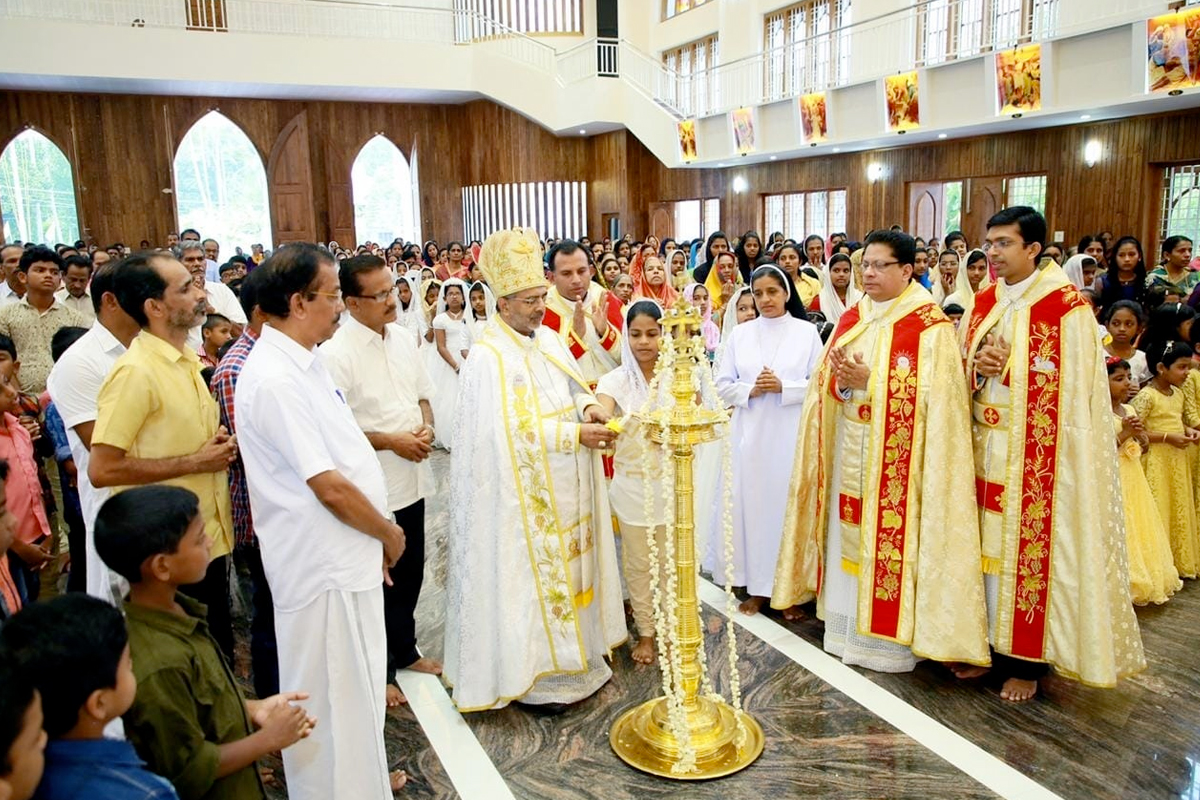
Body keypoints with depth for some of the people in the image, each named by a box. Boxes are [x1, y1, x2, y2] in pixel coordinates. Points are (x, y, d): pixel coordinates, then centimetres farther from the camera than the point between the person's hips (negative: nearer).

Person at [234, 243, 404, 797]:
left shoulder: (302, 362, 7)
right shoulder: (274, 379, -23)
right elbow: (330, 486, -25)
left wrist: (378, 535, 12)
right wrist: (388, 533, -9)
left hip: (345, 556, 10)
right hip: (321, 564, -10)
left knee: (357, 678, 25)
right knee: (332, 690, 8)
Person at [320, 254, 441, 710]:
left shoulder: (402, 340, 4)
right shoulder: (337, 354, -18)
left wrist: (426, 428, -5)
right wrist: (391, 441, -19)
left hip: (412, 481, 7)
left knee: (409, 574, 21)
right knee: (380, 582, 9)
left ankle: (404, 651, 41)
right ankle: (379, 671, 28)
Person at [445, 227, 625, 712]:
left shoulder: (549, 340, 7)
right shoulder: (489, 357, -17)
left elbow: (574, 388, 12)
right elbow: (515, 429, -22)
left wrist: (588, 407, -11)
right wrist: (575, 434, -22)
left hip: (565, 491, 8)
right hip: (524, 496, -7)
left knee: (568, 563, 16)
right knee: (530, 572, 2)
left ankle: (573, 650, 32)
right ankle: (531, 674, 16)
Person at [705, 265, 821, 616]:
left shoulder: (807, 331, 1)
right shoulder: (740, 334, 8)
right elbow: (722, 385, 6)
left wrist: (783, 387, -15)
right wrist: (750, 390, -11)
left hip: (791, 434, -2)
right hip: (749, 433, 2)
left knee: (788, 503, 1)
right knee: (750, 503, 4)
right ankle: (755, 587, 18)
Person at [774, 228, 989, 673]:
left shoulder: (930, 327, -10)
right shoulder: (850, 320, 10)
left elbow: (930, 398, -17)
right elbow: (825, 384, 10)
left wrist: (868, 383, -21)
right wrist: (842, 382, -13)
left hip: (895, 457, -6)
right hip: (849, 450, 6)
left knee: (889, 539, 0)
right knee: (849, 537, 12)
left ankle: (891, 640, 15)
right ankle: (848, 629, 25)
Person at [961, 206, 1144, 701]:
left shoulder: (1066, 307, -9)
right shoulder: (982, 303, 9)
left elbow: (1071, 384, -11)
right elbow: (960, 370, 11)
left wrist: (1005, 369, -15)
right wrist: (977, 367, -8)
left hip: (1035, 457, -5)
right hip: (984, 447, 5)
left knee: (1028, 549, 2)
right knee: (984, 545, 10)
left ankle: (1026, 662, 16)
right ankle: (985, 644, 24)